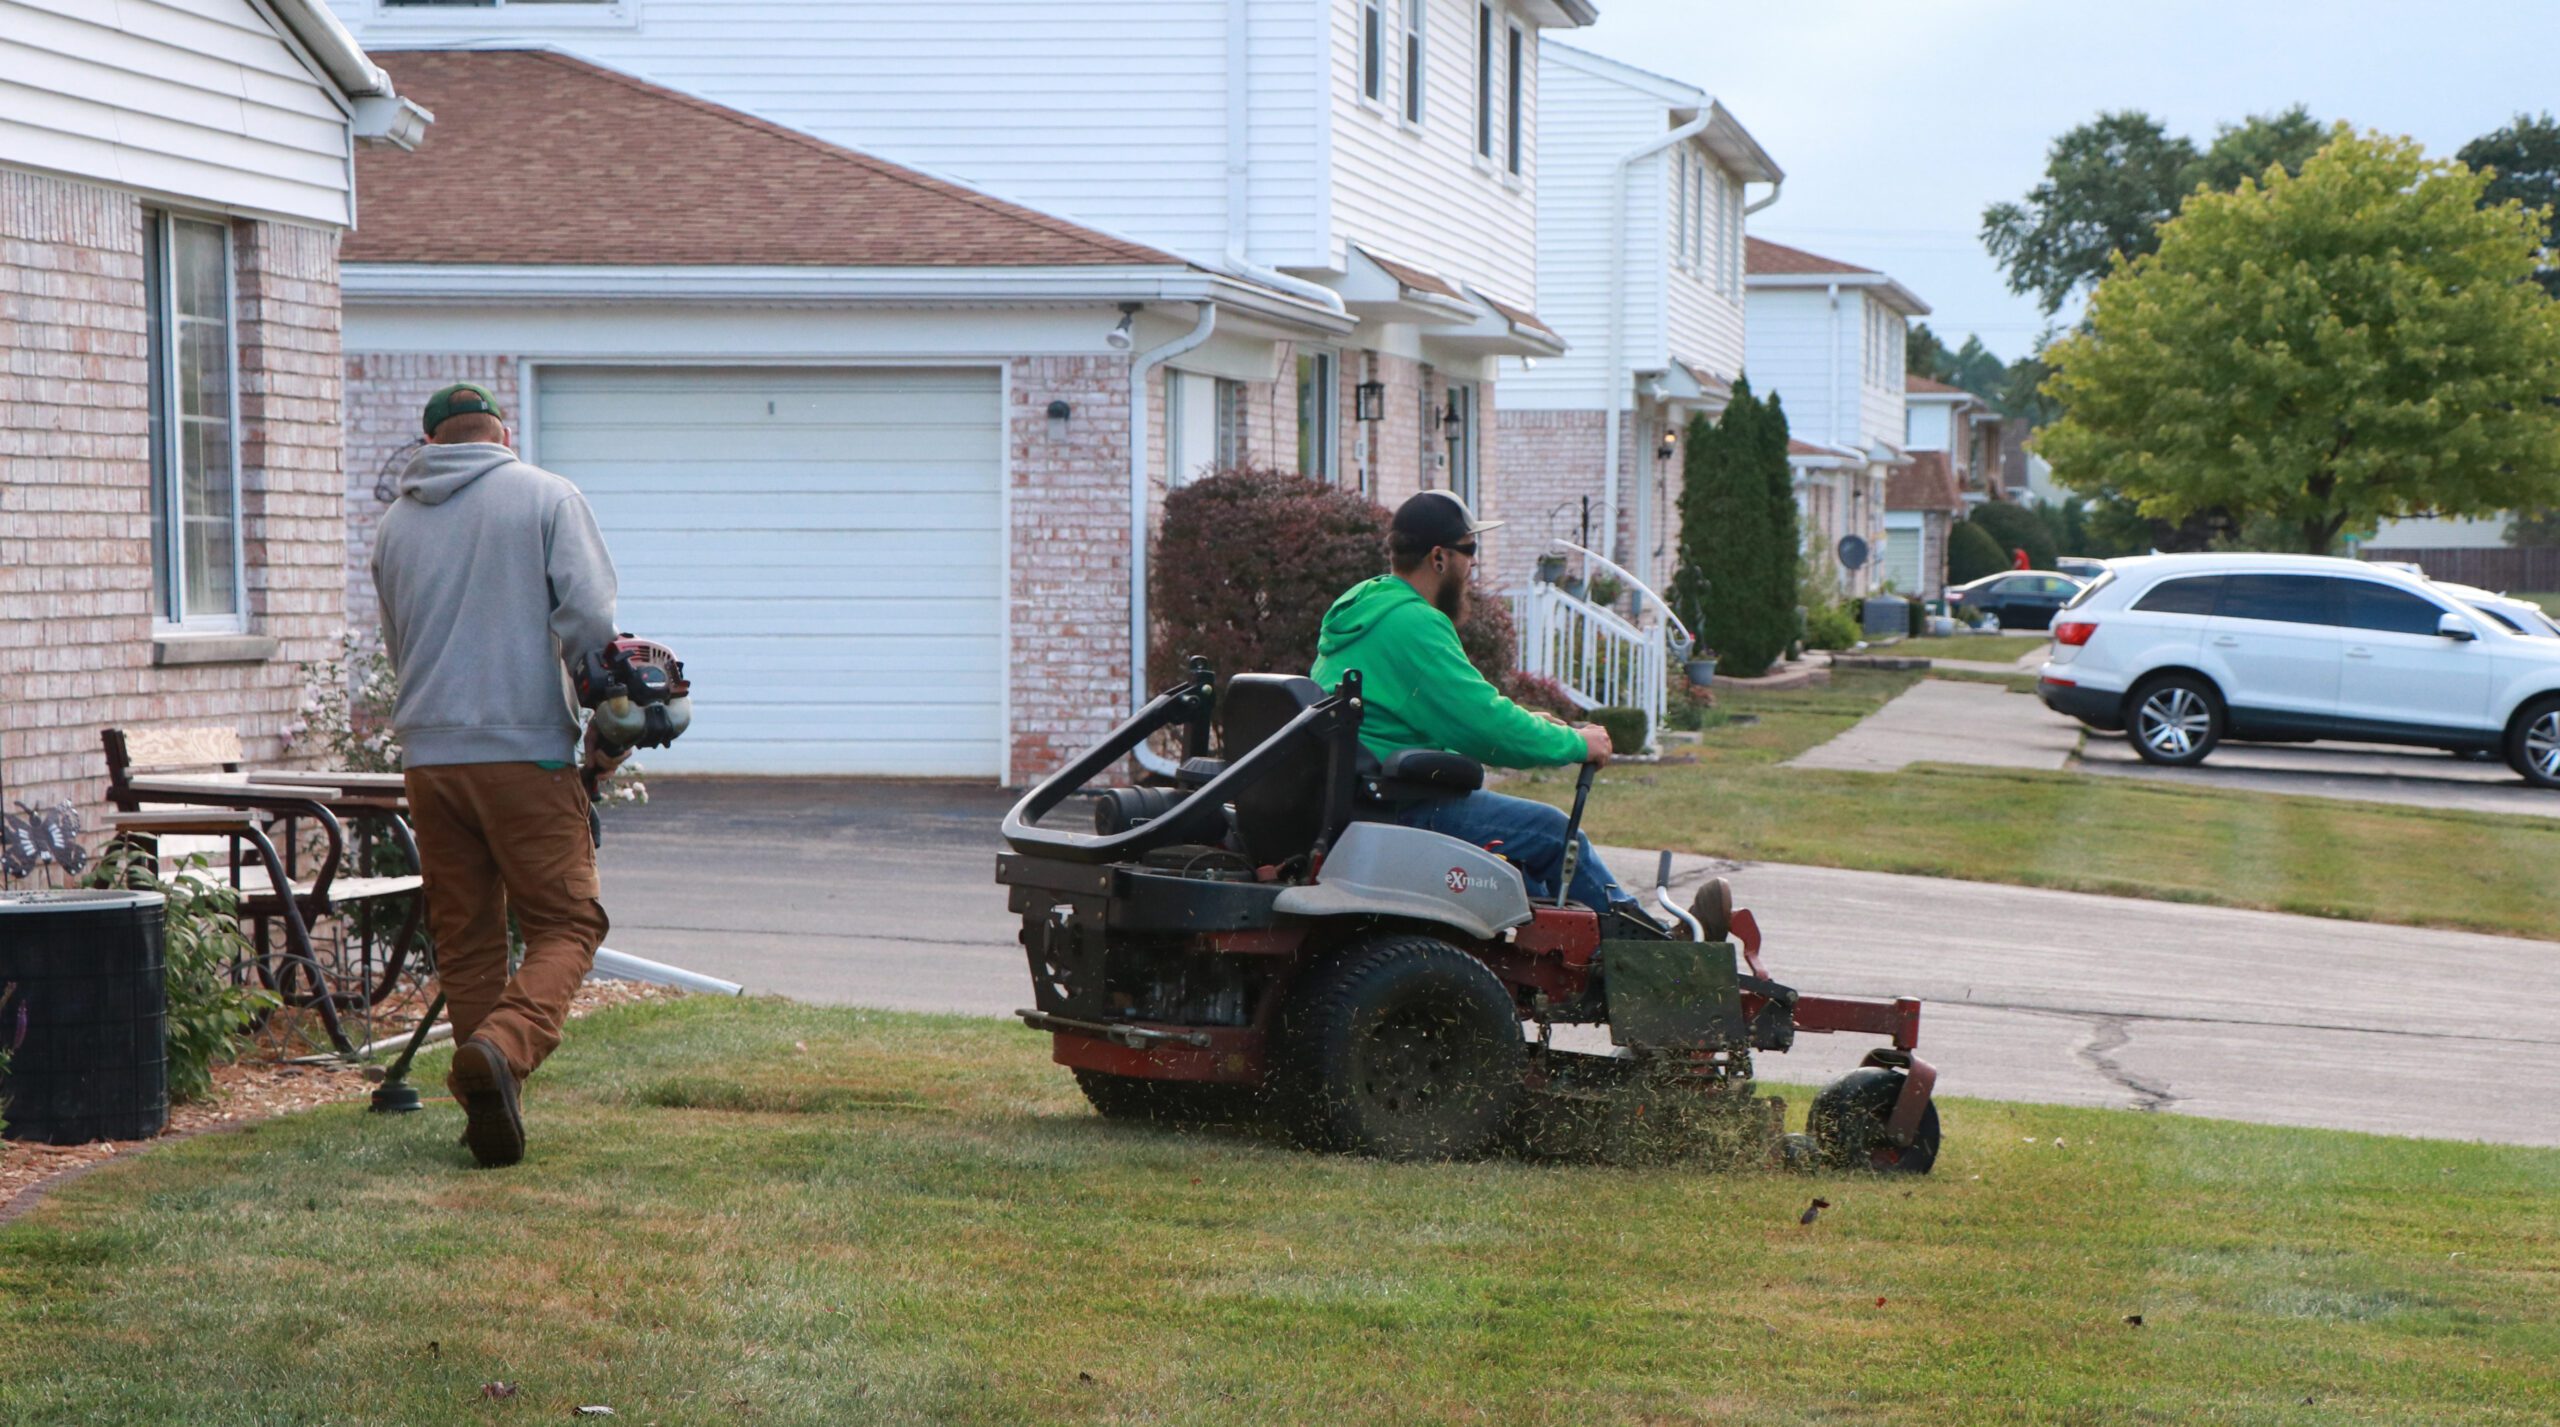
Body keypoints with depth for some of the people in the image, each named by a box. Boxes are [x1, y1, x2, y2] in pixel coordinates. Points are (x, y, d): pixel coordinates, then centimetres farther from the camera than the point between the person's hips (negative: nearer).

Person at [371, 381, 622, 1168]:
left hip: (427, 755, 4)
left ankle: (489, 1107, 7)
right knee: (565, 923, 0)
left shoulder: (394, 524, 14)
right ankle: (504, 1046, -25)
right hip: (527, 750, -4)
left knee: (465, 939, 11)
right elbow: (589, 615, -10)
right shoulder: (546, 497, 1)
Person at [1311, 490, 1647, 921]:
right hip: (1398, 813, -11)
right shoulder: (1413, 623, -19)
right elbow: (1488, 728, -21)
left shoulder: (1359, 607, 14)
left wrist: (1526, 724, 20)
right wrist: (1575, 743, -7)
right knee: (1552, 832, -2)